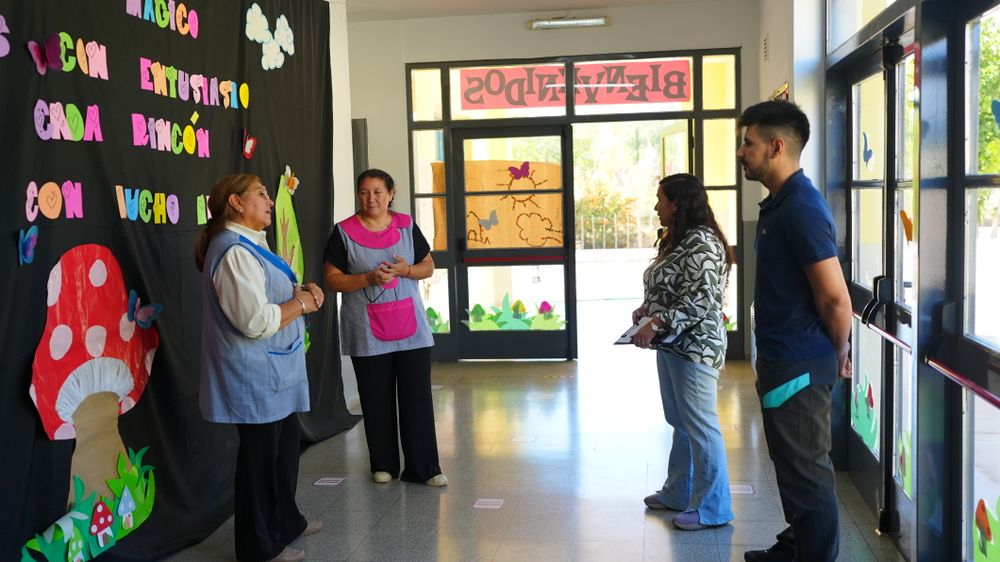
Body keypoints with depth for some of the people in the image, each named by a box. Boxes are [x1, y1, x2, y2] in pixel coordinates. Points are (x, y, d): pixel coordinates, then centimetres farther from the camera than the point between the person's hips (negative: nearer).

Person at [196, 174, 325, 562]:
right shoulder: (234, 252, -22)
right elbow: (257, 321, -29)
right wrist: (301, 304, -14)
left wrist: (301, 290, 4)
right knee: (261, 458, 2)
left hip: (272, 373, 11)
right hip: (255, 377, -11)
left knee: (285, 447, 22)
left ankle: (285, 521, 39)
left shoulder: (251, 245, 14)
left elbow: (271, 293, 24)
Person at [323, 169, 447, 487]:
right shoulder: (344, 232, -3)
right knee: (377, 401, 8)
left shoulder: (406, 226, 4)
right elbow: (332, 280, -4)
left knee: (417, 398, 1)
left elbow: (428, 266, 10)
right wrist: (368, 278, -19)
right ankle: (384, 465, 23)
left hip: (411, 327, 2)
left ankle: (424, 468, 11)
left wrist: (407, 270, -11)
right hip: (367, 334, -1)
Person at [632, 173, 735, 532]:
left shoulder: (701, 243, -17)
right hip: (672, 345, 10)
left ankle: (712, 509, 8)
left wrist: (656, 325, -26)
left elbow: (699, 300, -24)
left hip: (693, 348, -10)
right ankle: (678, 493, 31)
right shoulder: (676, 239, 14)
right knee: (681, 422, 18)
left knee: (699, 427, -2)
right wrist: (647, 307, 7)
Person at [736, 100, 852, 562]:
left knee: (806, 470, 2)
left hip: (799, 364, -10)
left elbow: (834, 297, -23)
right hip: (783, 358, 10)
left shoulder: (801, 208, -20)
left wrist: (839, 353, -7)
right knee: (792, 463, 21)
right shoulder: (779, 203, 11)